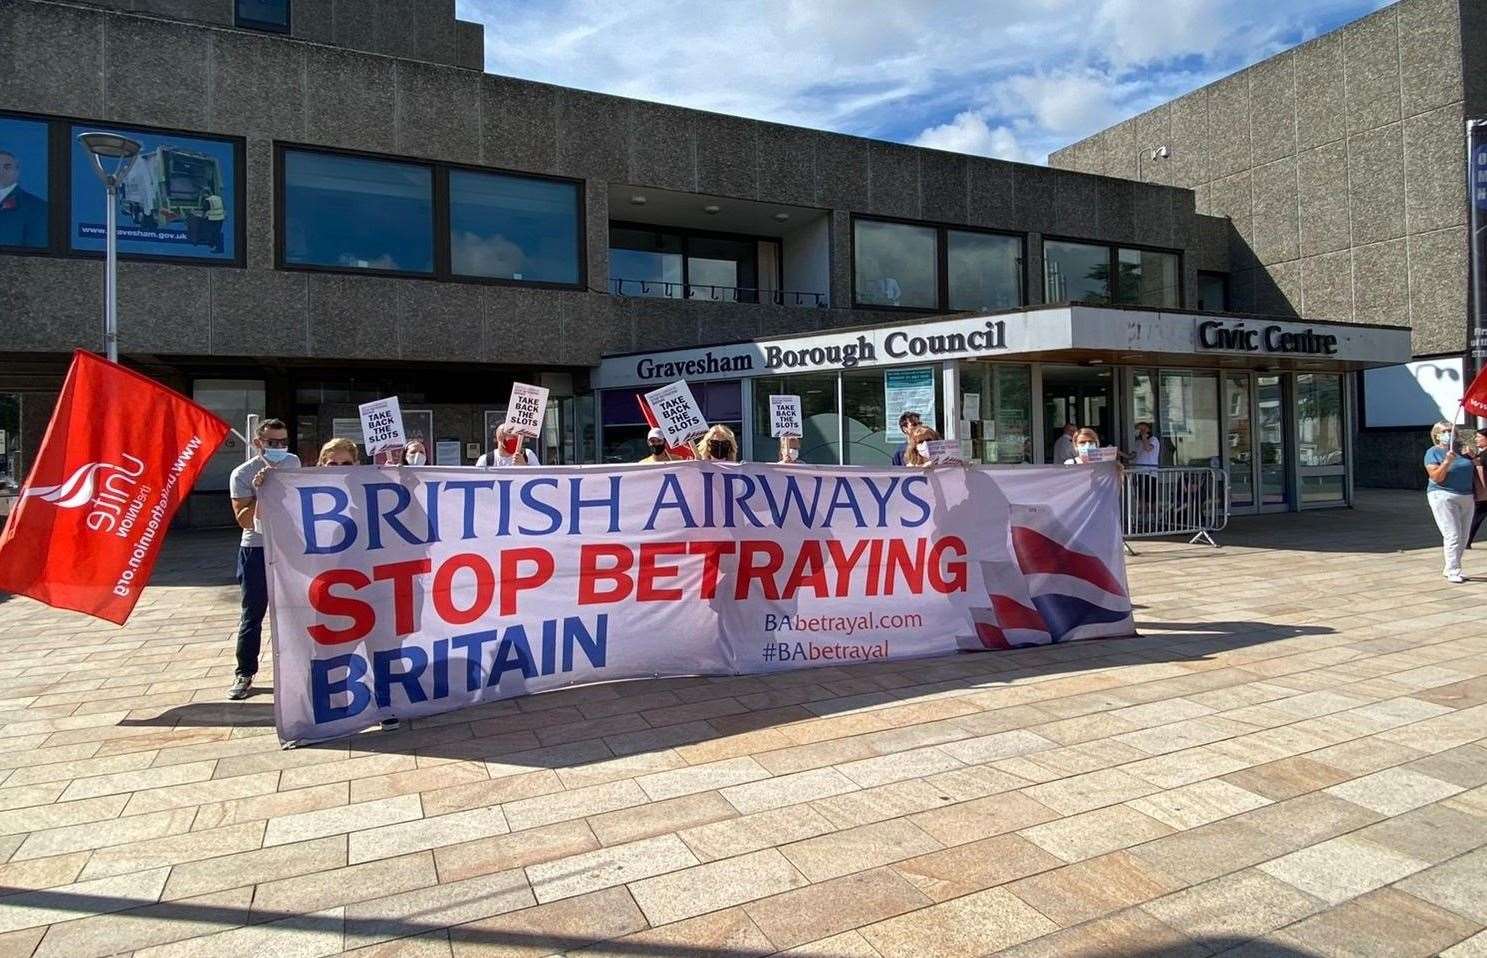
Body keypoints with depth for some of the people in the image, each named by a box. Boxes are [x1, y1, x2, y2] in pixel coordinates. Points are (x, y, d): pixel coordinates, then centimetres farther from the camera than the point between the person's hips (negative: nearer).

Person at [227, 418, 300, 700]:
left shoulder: (293, 462, 2)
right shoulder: (242, 474, -11)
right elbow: (244, 520, -17)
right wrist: (260, 492, -28)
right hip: (257, 551, -3)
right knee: (252, 615, 3)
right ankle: (244, 673, 15)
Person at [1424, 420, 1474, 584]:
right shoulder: (1433, 452, -4)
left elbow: (1473, 471, 25)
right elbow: (1436, 477, -13)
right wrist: (1447, 461, -25)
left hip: (1466, 497, 7)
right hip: (1443, 497, -7)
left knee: (1463, 538, 8)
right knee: (1452, 536, -12)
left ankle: (1450, 569, 17)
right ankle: (1453, 572, -8)